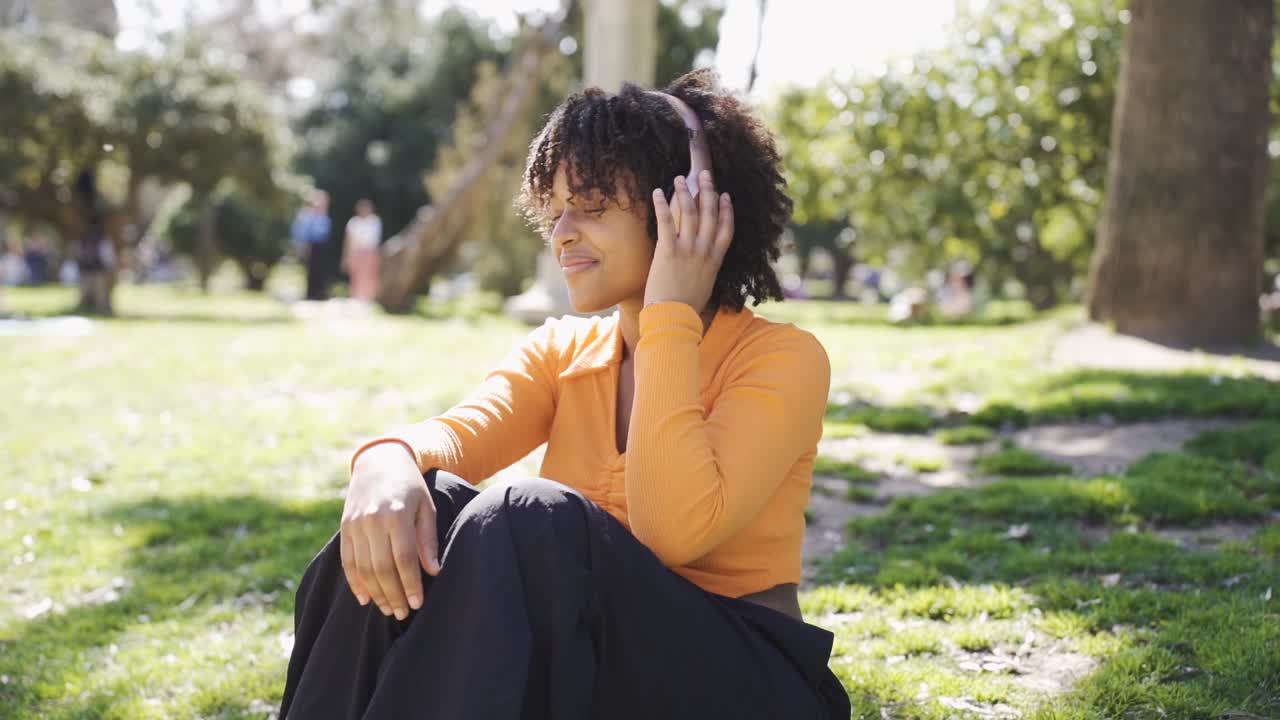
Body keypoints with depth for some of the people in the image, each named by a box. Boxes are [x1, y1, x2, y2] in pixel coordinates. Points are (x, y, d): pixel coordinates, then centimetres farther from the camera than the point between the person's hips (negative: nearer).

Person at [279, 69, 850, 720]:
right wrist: (388, 460, -34)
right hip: (586, 663, 4)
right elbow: (459, 434, -10)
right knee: (421, 504, -21)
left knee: (526, 520, -29)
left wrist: (671, 314, -18)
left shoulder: (782, 359, -7)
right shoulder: (561, 351, 10)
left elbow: (674, 531, -23)